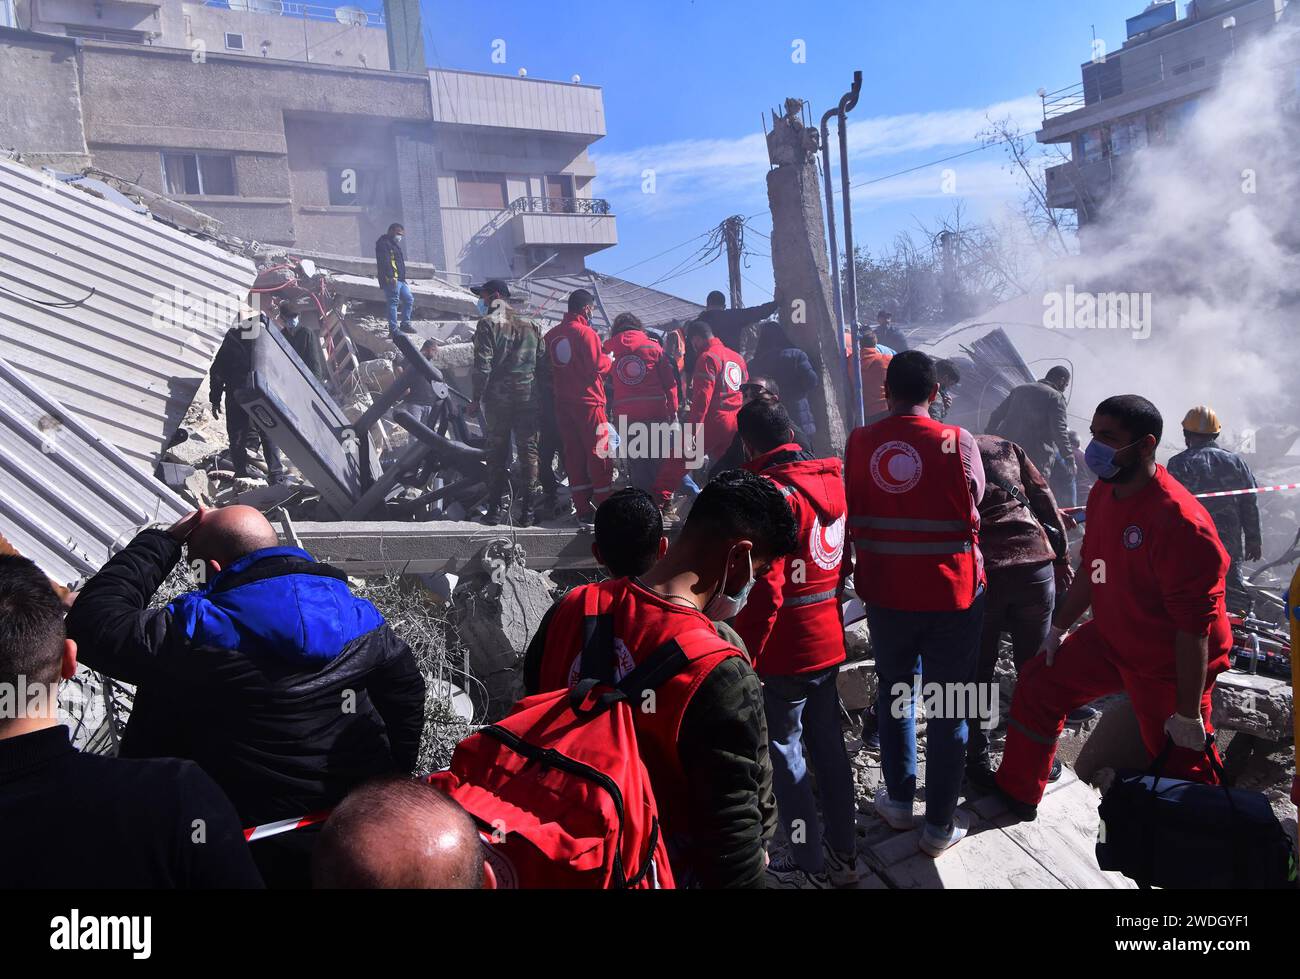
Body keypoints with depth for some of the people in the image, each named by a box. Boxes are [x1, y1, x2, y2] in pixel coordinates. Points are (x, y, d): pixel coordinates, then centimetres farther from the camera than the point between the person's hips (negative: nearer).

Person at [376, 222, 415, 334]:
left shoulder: (395, 244, 24)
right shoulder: (383, 244, -8)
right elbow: (384, 262, -19)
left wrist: (403, 278, 26)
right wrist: (391, 276, -27)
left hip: (400, 279, 10)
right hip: (391, 280, -10)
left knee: (409, 299, 10)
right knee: (393, 302, -9)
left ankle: (405, 324, 17)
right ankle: (393, 329, -8)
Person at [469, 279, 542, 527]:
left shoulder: (488, 324, -3)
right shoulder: (530, 325, 11)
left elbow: (483, 365, -10)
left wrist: (477, 397, -5)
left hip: (498, 397, -2)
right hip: (528, 397, 3)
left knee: (497, 451, 5)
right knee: (529, 451, 5)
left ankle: (495, 509, 7)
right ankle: (527, 508, 4)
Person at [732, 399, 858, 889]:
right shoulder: (832, 478, 4)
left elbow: (764, 591, -23)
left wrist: (742, 656, -16)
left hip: (786, 650, -8)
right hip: (830, 640, 8)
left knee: (784, 752, 7)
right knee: (828, 743, 18)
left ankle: (810, 868, 18)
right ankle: (844, 856, 30)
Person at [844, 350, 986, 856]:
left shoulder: (859, 442, -5)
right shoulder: (957, 441, -13)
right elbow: (973, 499, 3)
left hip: (885, 592, 3)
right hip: (951, 592, -2)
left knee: (895, 691, 22)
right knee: (948, 707, 10)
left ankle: (899, 800, 33)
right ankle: (940, 824, 19)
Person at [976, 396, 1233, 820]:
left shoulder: (1180, 522, -30)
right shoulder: (1103, 492, -4)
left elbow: (1195, 626, -28)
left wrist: (1188, 714, -24)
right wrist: (1059, 627, 18)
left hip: (1170, 666, -8)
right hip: (1109, 638, 8)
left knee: (1181, 773, 0)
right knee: (1039, 682, 15)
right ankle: (1017, 791, 33)